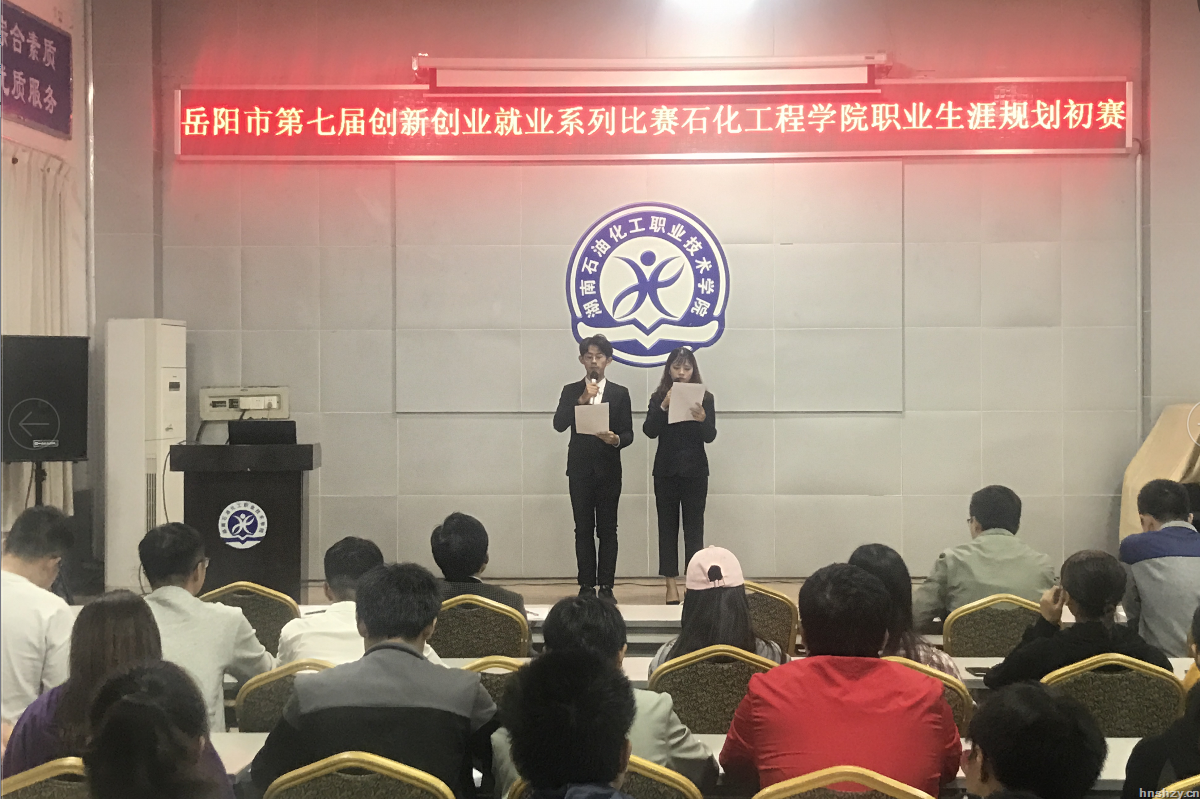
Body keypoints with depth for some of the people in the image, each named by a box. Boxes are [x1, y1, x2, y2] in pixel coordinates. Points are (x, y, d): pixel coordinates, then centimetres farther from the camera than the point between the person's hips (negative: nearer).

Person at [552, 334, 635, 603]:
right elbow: (559, 424, -6)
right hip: (580, 468, 0)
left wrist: (616, 439, -20)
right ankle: (586, 585, 6)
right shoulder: (571, 392, 8)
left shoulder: (620, 393, 7)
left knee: (607, 529, 0)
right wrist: (582, 399, -15)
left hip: (608, 469, 0)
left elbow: (628, 433, 3)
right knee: (583, 529, 2)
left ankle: (606, 586, 3)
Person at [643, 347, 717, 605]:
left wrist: (702, 419, -27)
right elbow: (649, 431, -9)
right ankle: (671, 584, 4)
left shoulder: (705, 398, 1)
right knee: (667, 526, 2)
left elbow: (710, 436, -6)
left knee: (694, 526, 0)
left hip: (695, 470, -1)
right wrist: (663, 407, -23)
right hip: (666, 470, 1)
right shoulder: (658, 397, 3)